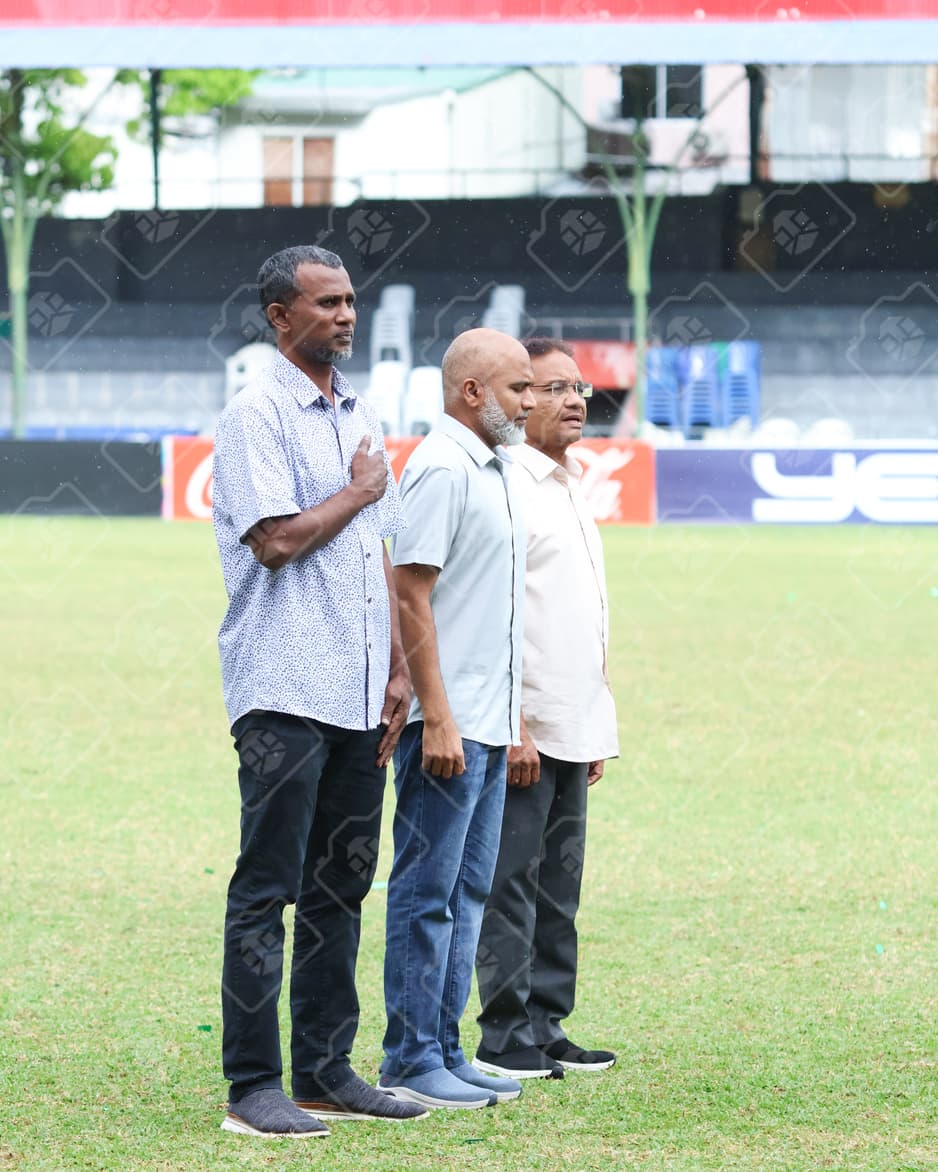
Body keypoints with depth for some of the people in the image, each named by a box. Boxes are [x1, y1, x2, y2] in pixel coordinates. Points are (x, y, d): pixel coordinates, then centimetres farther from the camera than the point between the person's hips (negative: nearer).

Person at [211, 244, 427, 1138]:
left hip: (358, 694, 8)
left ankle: (325, 1073, 17)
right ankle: (252, 1088, -6)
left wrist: (397, 669, 14)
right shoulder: (257, 415, -8)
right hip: (283, 689, -8)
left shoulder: (358, 417, 17)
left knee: (340, 889, 11)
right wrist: (358, 491, -3)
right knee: (266, 890, -7)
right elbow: (277, 538, -18)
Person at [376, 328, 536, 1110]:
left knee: (466, 891, 12)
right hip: (448, 722, -10)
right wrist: (437, 719, -22)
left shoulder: (492, 469, 17)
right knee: (428, 893, -6)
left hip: (489, 724, 10)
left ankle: (444, 1052, 17)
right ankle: (411, 1063, -2)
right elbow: (410, 595, -18)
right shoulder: (441, 468, -13)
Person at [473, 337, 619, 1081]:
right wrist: (515, 727, -20)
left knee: (558, 889, 10)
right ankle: (507, 1040, -2)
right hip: (525, 732, -9)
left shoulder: (571, 488, 18)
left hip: (575, 732, 9)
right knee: (512, 883, -5)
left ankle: (545, 1030, 15)